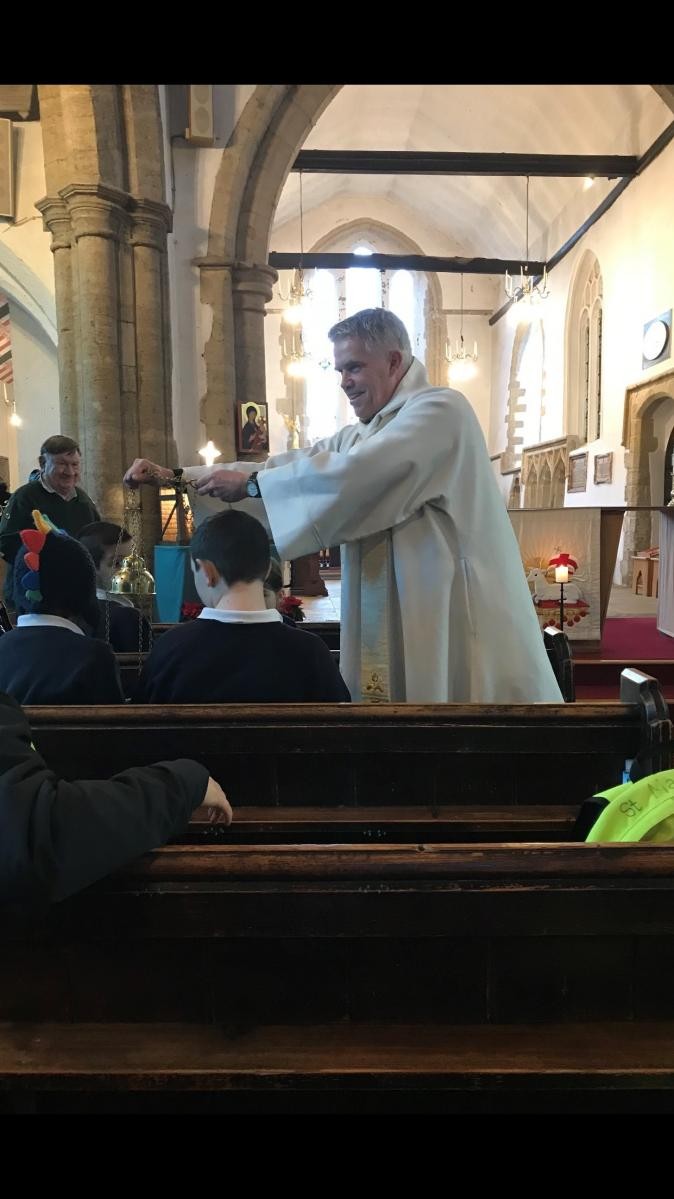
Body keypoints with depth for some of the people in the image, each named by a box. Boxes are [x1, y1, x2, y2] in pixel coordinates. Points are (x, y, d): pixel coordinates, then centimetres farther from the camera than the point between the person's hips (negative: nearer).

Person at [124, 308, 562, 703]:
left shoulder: (441, 409, -10)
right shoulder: (359, 436, 16)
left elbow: (353, 474, -21)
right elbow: (285, 467, 12)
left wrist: (249, 483, -13)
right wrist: (177, 475, 4)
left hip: (452, 623, -7)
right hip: (392, 626, 8)